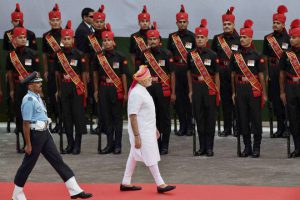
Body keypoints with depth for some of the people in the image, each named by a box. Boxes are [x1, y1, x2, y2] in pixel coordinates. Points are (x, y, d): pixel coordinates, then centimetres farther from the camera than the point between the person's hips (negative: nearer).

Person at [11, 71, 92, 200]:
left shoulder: (37, 97, 11)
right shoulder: (29, 100, -17)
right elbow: (26, 123, -19)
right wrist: (28, 144, -18)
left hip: (45, 133, 9)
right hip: (35, 134, -9)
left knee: (57, 160, 6)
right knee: (28, 165, 3)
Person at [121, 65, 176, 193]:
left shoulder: (143, 91, 11)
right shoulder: (136, 93, -20)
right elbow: (133, 116, -22)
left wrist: (154, 128, 22)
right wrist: (136, 136, -23)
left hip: (148, 130, 10)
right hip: (141, 132, -10)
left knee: (134, 156, 14)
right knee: (151, 158, -4)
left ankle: (126, 183, 21)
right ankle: (160, 184, 2)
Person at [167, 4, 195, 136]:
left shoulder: (192, 36, 2)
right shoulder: (172, 37, 10)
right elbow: (169, 54, 14)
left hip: (189, 69, -3)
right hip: (176, 69, 3)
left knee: (189, 97, -1)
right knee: (178, 97, 3)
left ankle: (189, 125, 5)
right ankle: (182, 125, 10)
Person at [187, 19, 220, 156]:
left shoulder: (212, 55, -4)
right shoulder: (191, 55, 5)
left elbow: (216, 75, -1)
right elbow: (189, 73, 12)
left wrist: (217, 92, -4)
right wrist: (191, 90, 9)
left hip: (210, 89, -3)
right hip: (196, 88, 3)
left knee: (210, 118, 1)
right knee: (199, 117, 5)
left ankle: (209, 147, 7)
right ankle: (202, 146, 12)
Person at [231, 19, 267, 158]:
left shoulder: (256, 56, -4)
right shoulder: (235, 56, 5)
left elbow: (261, 76, -2)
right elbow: (233, 75, 11)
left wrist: (264, 94, -2)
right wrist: (234, 93, 10)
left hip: (254, 91, -3)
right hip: (240, 91, 3)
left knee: (256, 119, 0)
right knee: (243, 120, 6)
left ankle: (256, 148, 7)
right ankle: (247, 147, 14)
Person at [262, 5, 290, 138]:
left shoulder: (288, 38, -1)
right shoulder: (268, 38, 8)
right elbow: (265, 58, 10)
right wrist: (266, 74, 3)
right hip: (272, 73, 3)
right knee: (275, 100, 4)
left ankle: (287, 128, 3)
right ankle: (280, 128, 11)